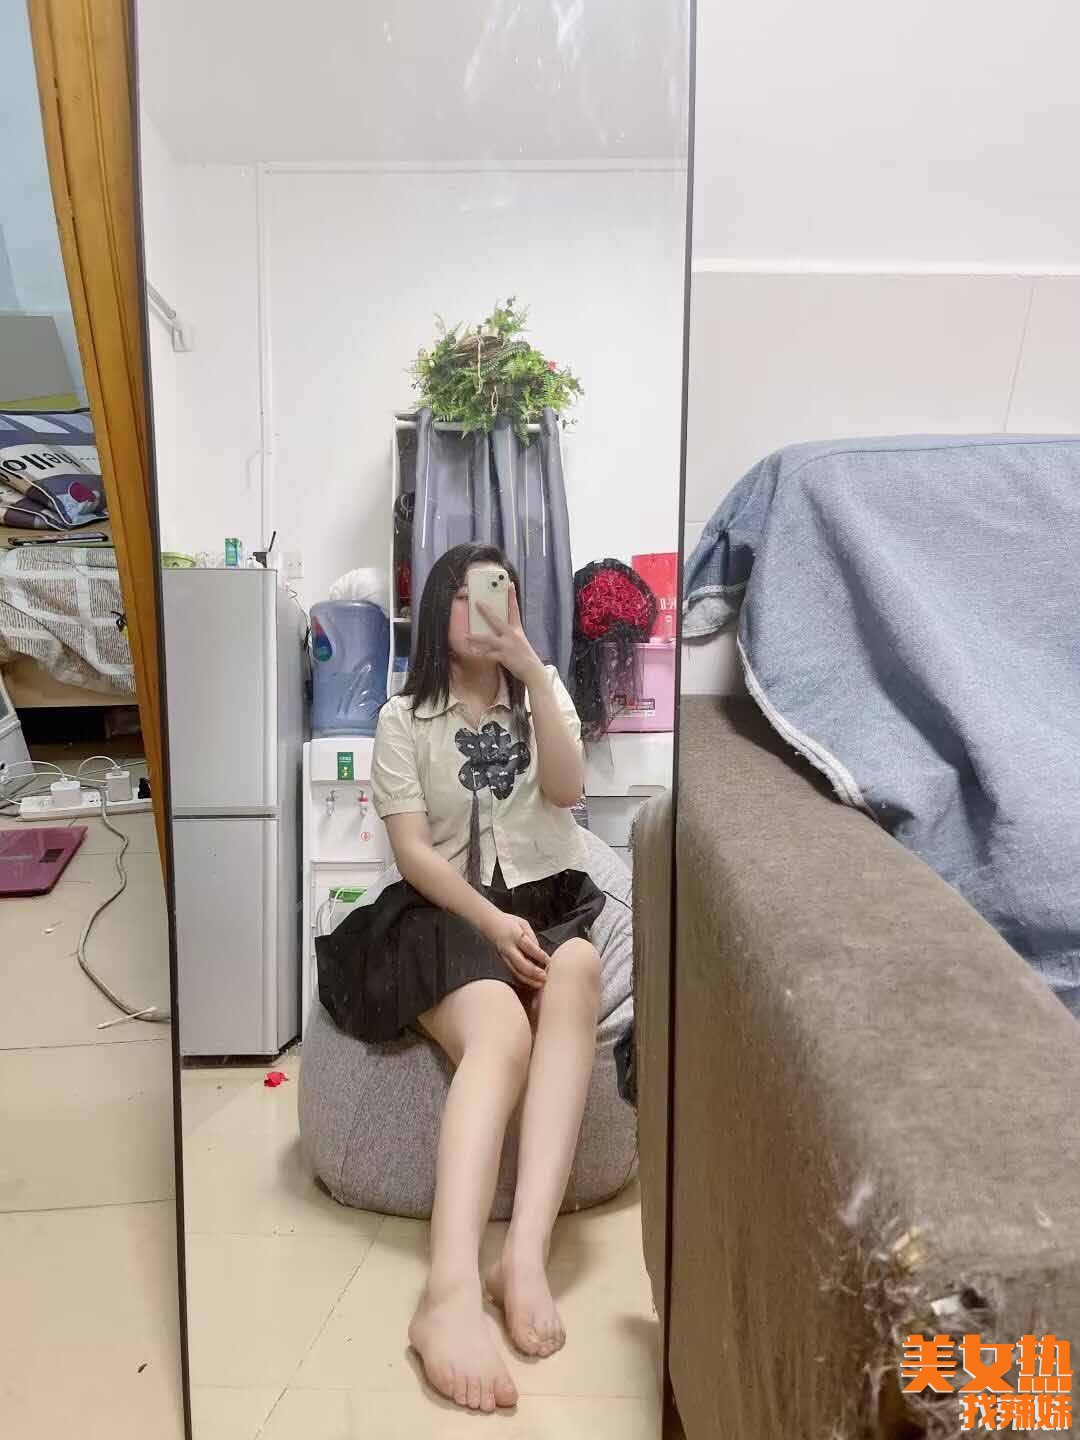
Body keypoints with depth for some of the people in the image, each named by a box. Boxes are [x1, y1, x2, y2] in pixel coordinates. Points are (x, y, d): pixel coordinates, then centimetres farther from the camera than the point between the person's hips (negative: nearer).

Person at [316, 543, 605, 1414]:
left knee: (576, 974, -36)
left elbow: (566, 789, -5)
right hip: (450, 913, -2)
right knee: (500, 1033, -36)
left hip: (549, 901, 2)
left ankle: (526, 1257, -43)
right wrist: (490, 922, -19)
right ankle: (453, 1291, -50)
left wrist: (530, 666, -13)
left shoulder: (543, 691, 15)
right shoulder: (405, 719, 7)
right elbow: (413, 851, -3)